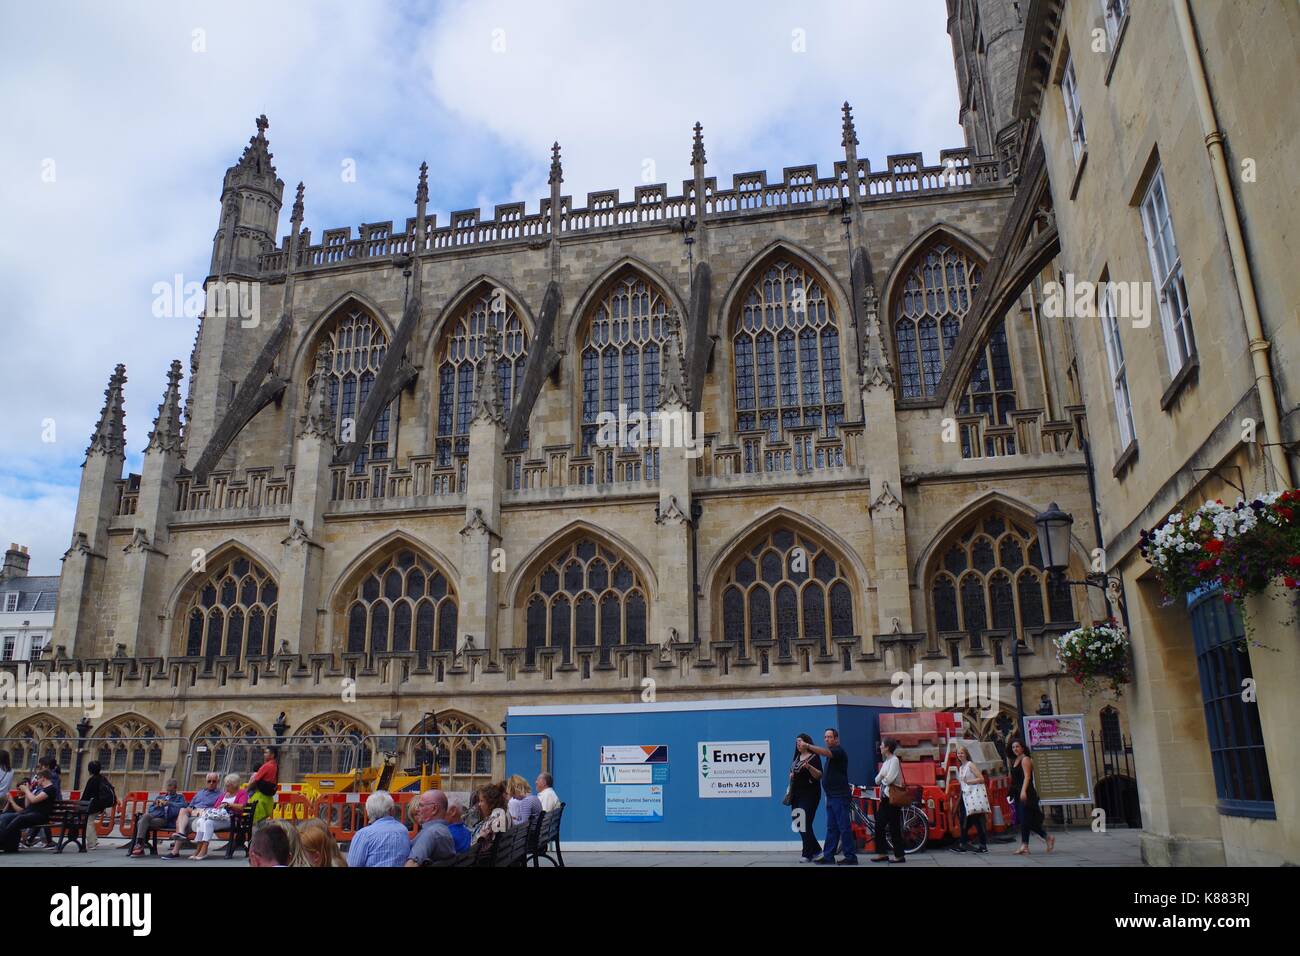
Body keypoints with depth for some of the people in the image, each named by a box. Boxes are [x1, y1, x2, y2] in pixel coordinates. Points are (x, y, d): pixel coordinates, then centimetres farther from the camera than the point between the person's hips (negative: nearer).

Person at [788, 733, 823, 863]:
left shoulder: (814, 757, -7)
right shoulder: (796, 758, 16)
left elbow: (819, 776, -16)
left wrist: (809, 767, -31)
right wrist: (791, 776, 8)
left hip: (809, 795, -8)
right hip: (796, 795, 8)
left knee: (805, 824, -9)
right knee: (799, 824, 7)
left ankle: (807, 854, -1)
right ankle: (816, 850, 19)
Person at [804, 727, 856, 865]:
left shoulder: (839, 751, -10)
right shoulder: (831, 753, 20)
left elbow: (825, 752, -31)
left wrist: (808, 746, -37)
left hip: (839, 796, -9)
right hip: (831, 796, 9)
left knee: (844, 827, -7)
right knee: (831, 828, 10)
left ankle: (851, 857, -3)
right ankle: (828, 856, 13)